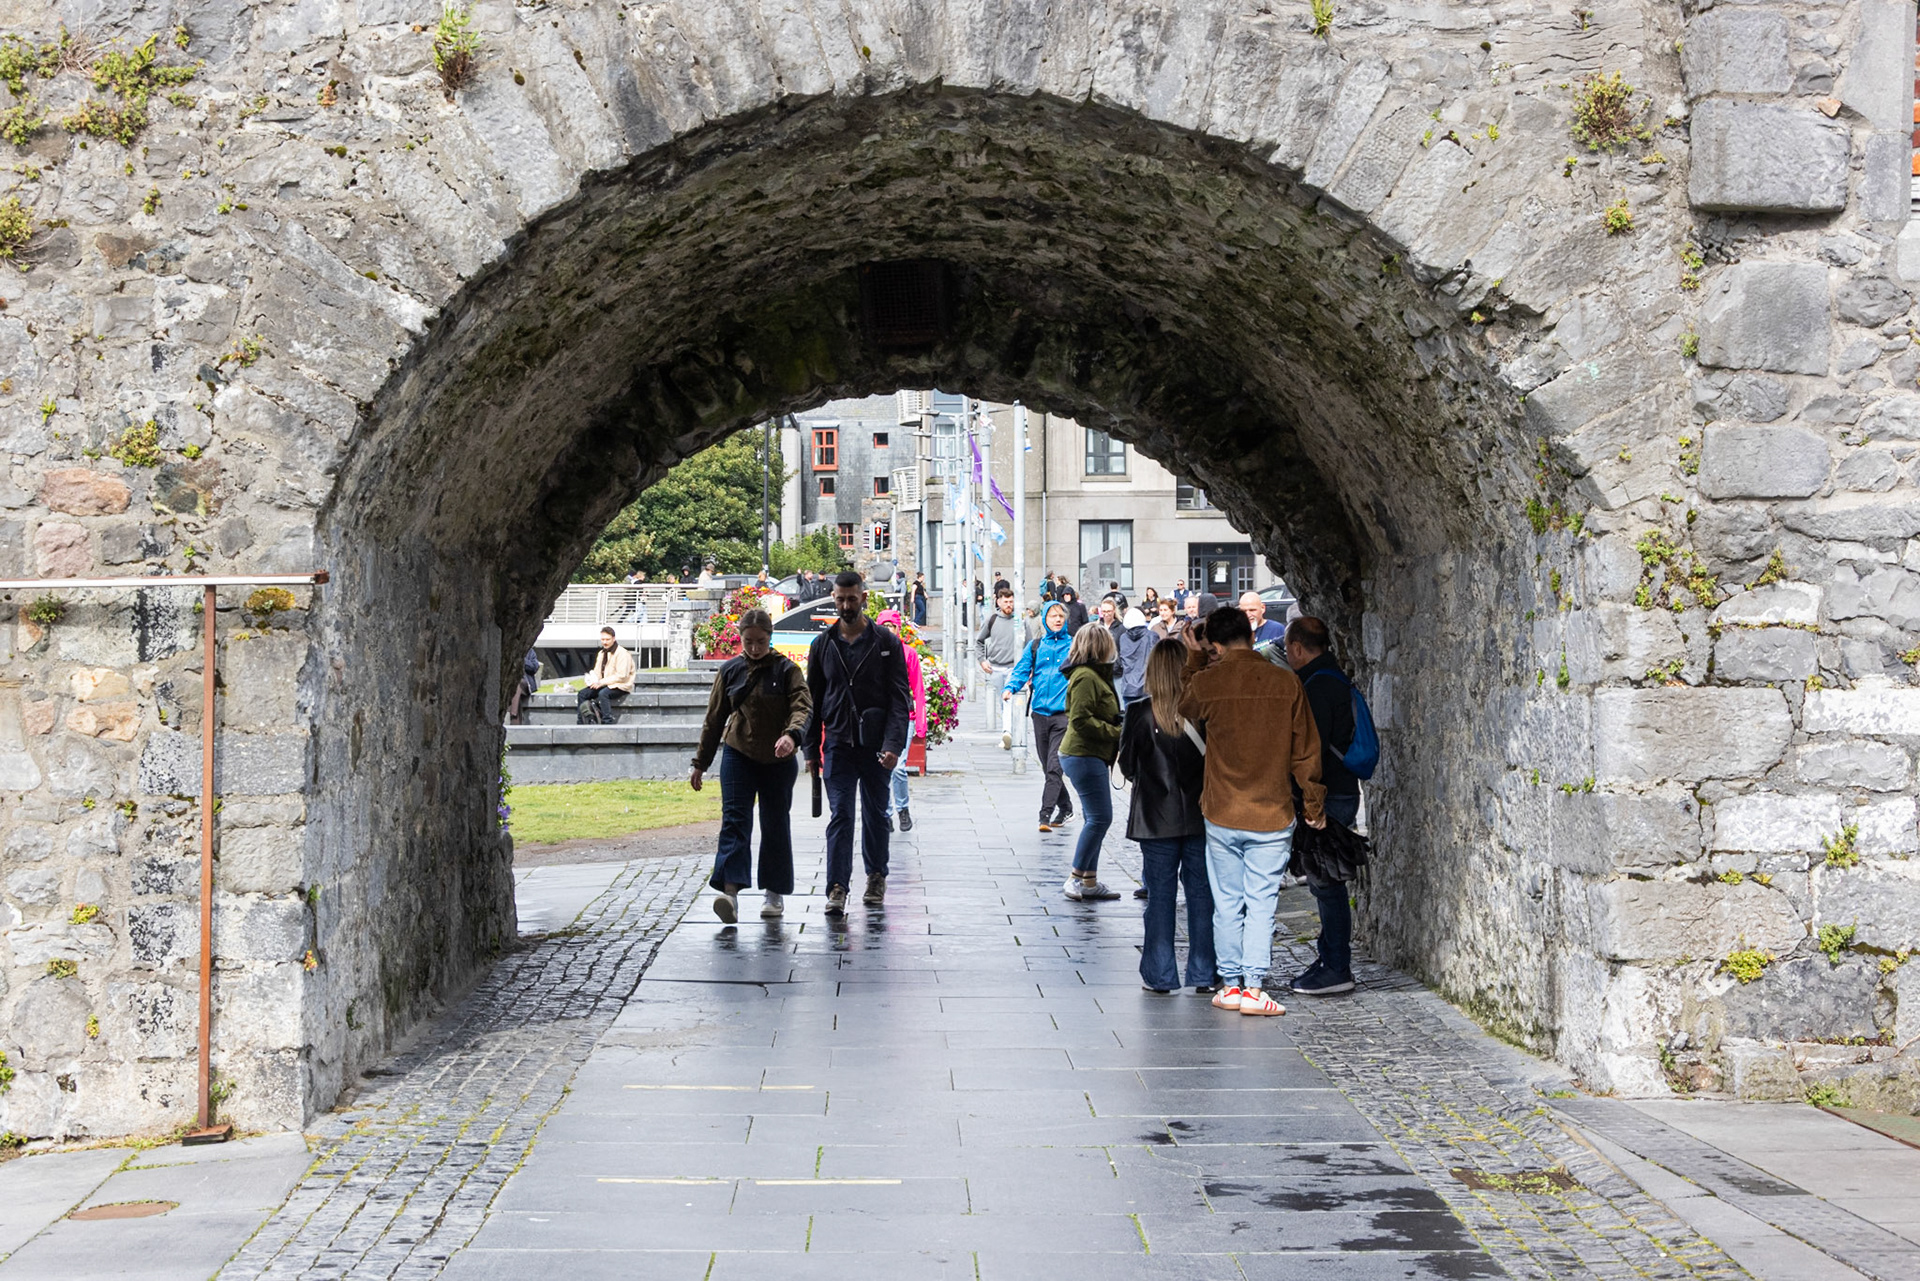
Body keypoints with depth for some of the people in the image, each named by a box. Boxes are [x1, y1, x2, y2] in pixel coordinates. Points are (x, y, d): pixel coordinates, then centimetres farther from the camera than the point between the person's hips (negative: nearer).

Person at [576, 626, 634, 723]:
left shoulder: (622, 653, -11)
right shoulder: (601, 654, 16)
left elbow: (621, 676, -18)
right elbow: (597, 672, 20)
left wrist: (601, 682, -21)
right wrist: (592, 679, -5)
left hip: (620, 686, -8)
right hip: (604, 685, 8)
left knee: (603, 693, -37)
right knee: (583, 693, -11)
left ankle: (607, 722, -38)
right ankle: (580, 723, -9)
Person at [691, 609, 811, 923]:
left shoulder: (787, 669, -3)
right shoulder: (729, 671, 4)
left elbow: (802, 706, -16)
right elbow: (714, 719, 10)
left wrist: (792, 735, -37)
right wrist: (700, 763, 10)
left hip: (778, 760, -1)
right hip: (737, 755, 1)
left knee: (775, 825, 8)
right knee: (734, 818, -13)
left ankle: (774, 892, 22)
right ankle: (731, 890, -23)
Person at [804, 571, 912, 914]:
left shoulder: (887, 643, 0)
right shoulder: (822, 645, 8)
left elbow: (900, 698, -4)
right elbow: (813, 701, 11)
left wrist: (893, 744, -16)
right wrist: (811, 751, 6)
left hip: (876, 745, -1)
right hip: (838, 744, 1)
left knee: (875, 814, 10)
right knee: (840, 815, -7)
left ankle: (876, 877, 28)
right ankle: (837, 889, -12)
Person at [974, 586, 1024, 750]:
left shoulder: (1019, 620, 0)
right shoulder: (992, 619, 5)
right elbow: (979, 641, 16)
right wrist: (982, 660, 5)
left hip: (1013, 667, -2)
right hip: (995, 667, 2)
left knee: (1010, 700, -14)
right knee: (1002, 702, 8)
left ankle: (1007, 732, -22)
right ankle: (1006, 736, 10)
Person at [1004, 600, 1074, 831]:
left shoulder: (1073, 645, 4)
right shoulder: (1035, 646, 12)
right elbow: (1021, 670, 7)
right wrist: (1010, 688, -10)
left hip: (1064, 712, -4)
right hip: (1040, 712, 4)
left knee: (1054, 767, -13)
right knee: (1047, 766, 11)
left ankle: (1045, 815, -14)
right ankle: (1065, 808, 28)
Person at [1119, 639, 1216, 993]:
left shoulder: (1140, 713, -10)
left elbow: (1127, 765, -2)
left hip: (1157, 818, -1)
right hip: (1200, 816, 1)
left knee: (1160, 895, 8)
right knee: (1201, 894, 9)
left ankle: (1161, 976, 10)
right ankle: (1203, 974, 12)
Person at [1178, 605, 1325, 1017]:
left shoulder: (1206, 682, -7)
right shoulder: (1286, 683, -5)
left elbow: (1186, 712, 17)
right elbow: (1305, 751, 2)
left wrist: (1195, 659, 22)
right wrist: (1315, 803, 14)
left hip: (1222, 814, 0)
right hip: (1273, 814, 0)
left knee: (1227, 903, 11)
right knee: (1261, 903, 2)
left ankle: (1231, 984, 16)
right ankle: (1254, 988, -2)